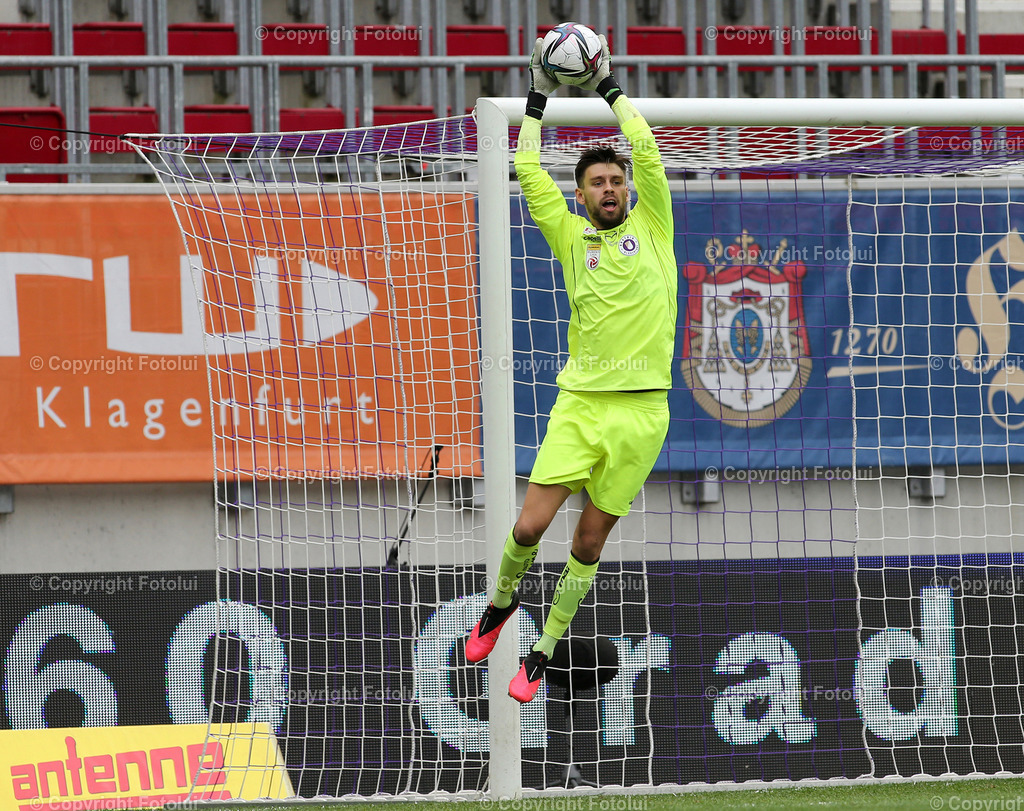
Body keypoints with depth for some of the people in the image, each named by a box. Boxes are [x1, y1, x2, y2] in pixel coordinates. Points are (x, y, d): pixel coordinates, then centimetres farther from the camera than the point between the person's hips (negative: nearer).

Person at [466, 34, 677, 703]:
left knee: (590, 542, 4)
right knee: (530, 526, -8)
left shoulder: (652, 227, 8)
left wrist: (610, 88, 4)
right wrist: (539, 101, 7)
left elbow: (647, 151, 0)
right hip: (579, 402, 0)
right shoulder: (571, 237, 10)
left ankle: (542, 655, 17)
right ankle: (502, 604, 23)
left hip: (642, 409, 0)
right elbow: (531, 175, 5)